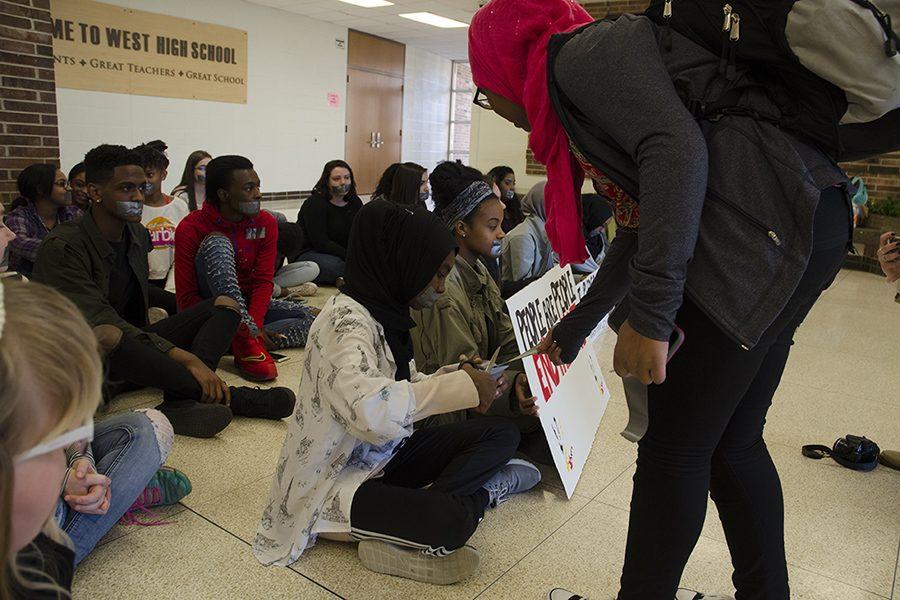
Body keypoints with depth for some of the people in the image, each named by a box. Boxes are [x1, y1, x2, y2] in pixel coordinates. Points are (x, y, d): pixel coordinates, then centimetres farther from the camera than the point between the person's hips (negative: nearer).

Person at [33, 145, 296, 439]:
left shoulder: (138, 235, 7)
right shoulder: (63, 247, -17)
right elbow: (100, 320, -26)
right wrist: (183, 357, -33)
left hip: (134, 341, 7)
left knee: (225, 305, -8)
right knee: (105, 335, -42)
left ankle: (180, 403, -34)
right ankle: (228, 397, -30)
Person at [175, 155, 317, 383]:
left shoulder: (265, 223, -4)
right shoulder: (191, 229, -15)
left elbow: (263, 281, -9)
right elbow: (186, 298, -18)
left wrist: (254, 325, -28)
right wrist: (248, 329, -29)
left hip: (249, 305, 4)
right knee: (217, 243, -30)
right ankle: (248, 340, -36)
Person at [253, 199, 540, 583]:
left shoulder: (384, 310, 3)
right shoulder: (345, 320, -25)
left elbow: (399, 388, 7)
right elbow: (372, 409, -42)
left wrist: (455, 380, -9)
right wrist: (461, 386, -32)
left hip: (383, 455, 9)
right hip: (335, 481, -9)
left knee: (503, 433, -1)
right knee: (453, 520, -33)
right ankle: (481, 491, -4)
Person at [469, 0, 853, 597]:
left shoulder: (579, 51, -2)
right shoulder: (574, 100, 25)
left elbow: (679, 146, -20)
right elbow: (639, 229, 29)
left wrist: (650, 314, -23)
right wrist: (577, 325, 36)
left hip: (770, 226, -10)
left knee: (675, 444, 0)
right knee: (730, 443, 16)